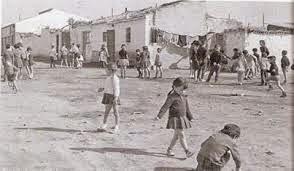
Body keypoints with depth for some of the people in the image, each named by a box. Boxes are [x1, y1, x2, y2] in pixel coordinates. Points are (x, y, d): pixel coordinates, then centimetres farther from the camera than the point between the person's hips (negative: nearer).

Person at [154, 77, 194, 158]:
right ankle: (187, 152, -11)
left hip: (182, 118, 8)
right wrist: (159, 116, -25)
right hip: (175, 118, -8)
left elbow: (187, 108, 20)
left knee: (176, 135, 12)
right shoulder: (172, 97, -12)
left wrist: (190, 117, 24)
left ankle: (169, 150, 24)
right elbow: (165, 107, -17)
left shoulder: (184, 97, 10)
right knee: (181, 135, -11)